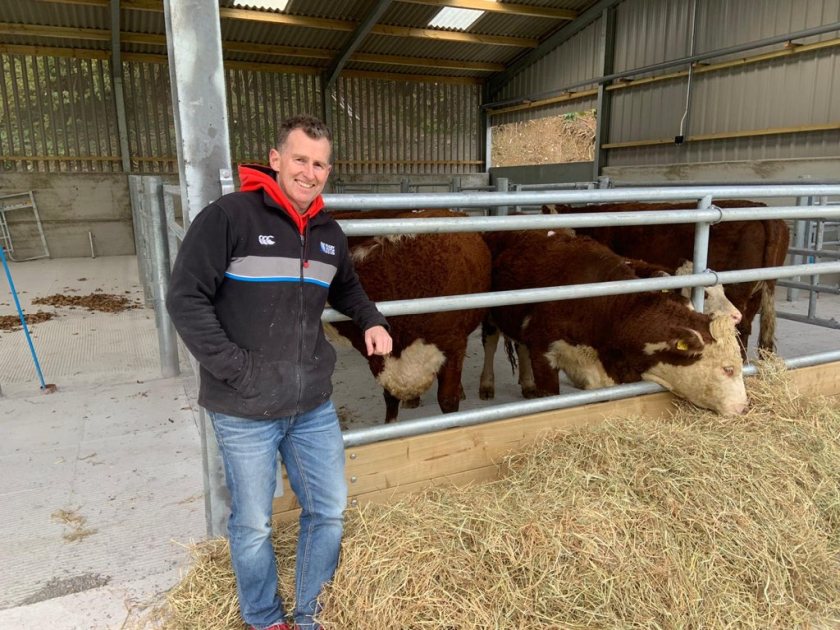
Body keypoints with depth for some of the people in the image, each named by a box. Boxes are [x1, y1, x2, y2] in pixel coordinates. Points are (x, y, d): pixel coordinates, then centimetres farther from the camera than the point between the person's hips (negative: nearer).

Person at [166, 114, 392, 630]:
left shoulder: (329, 233, 6)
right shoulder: (228, 217, -13)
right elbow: (185, 298, -14)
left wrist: (372, 320, 5)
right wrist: (235, 369, -18)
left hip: (315, 406, 6)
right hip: (245, 411, -5)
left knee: (329, 510, 13)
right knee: (253, 524, 12)